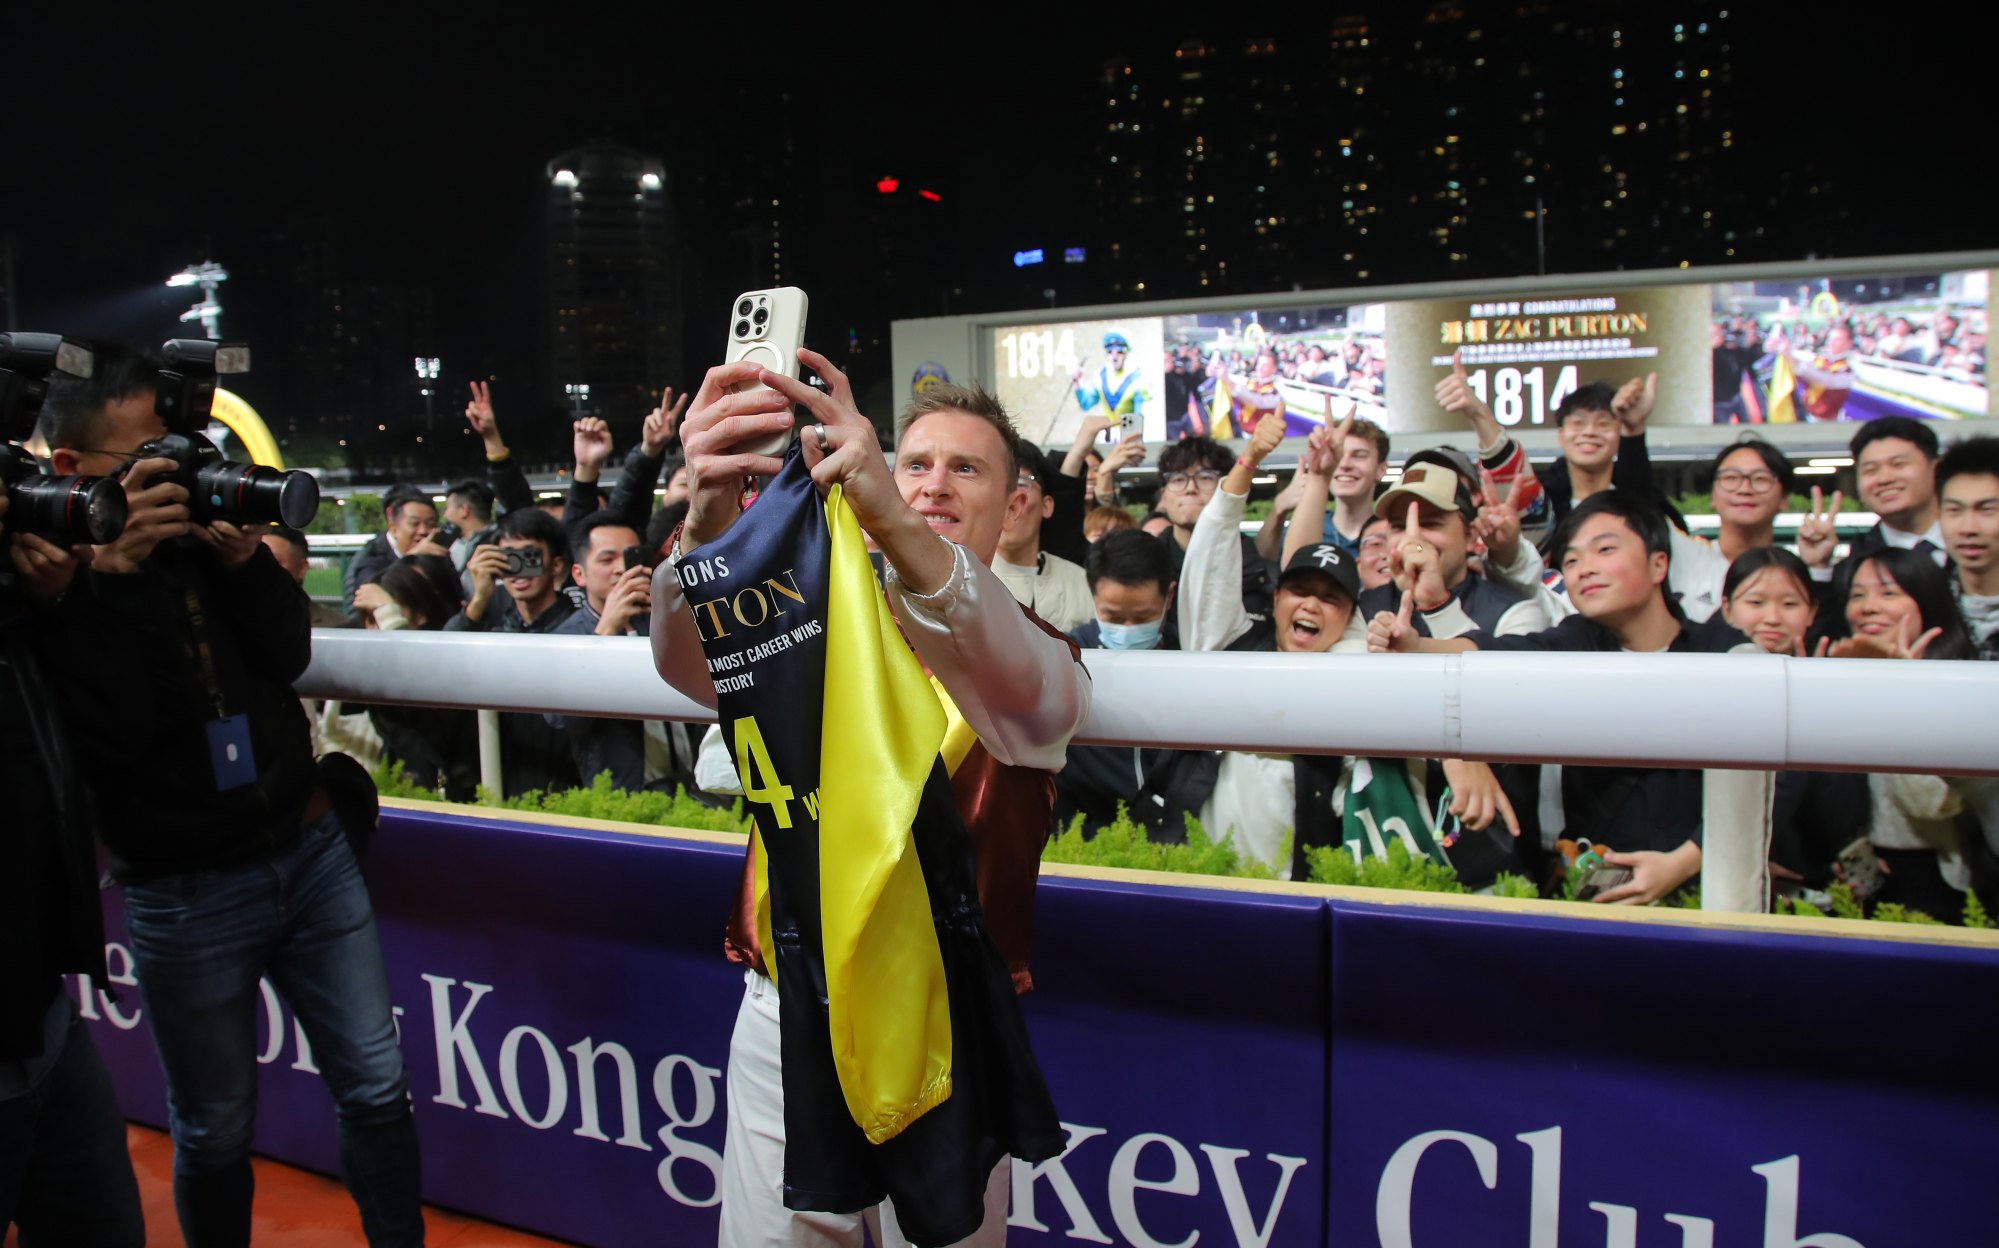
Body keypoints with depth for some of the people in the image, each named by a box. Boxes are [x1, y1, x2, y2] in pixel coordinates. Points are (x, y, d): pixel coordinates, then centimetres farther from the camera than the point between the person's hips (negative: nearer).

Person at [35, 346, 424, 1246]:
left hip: (311, 848, 4)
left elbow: (287, 656, 0)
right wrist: (113, 575, -25)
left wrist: (244, 557, -14)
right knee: (215, 1130, 11)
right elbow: (109, 736, -20)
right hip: (187, 893, -4)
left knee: (375, 1087, 9)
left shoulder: (201, 521, 5)